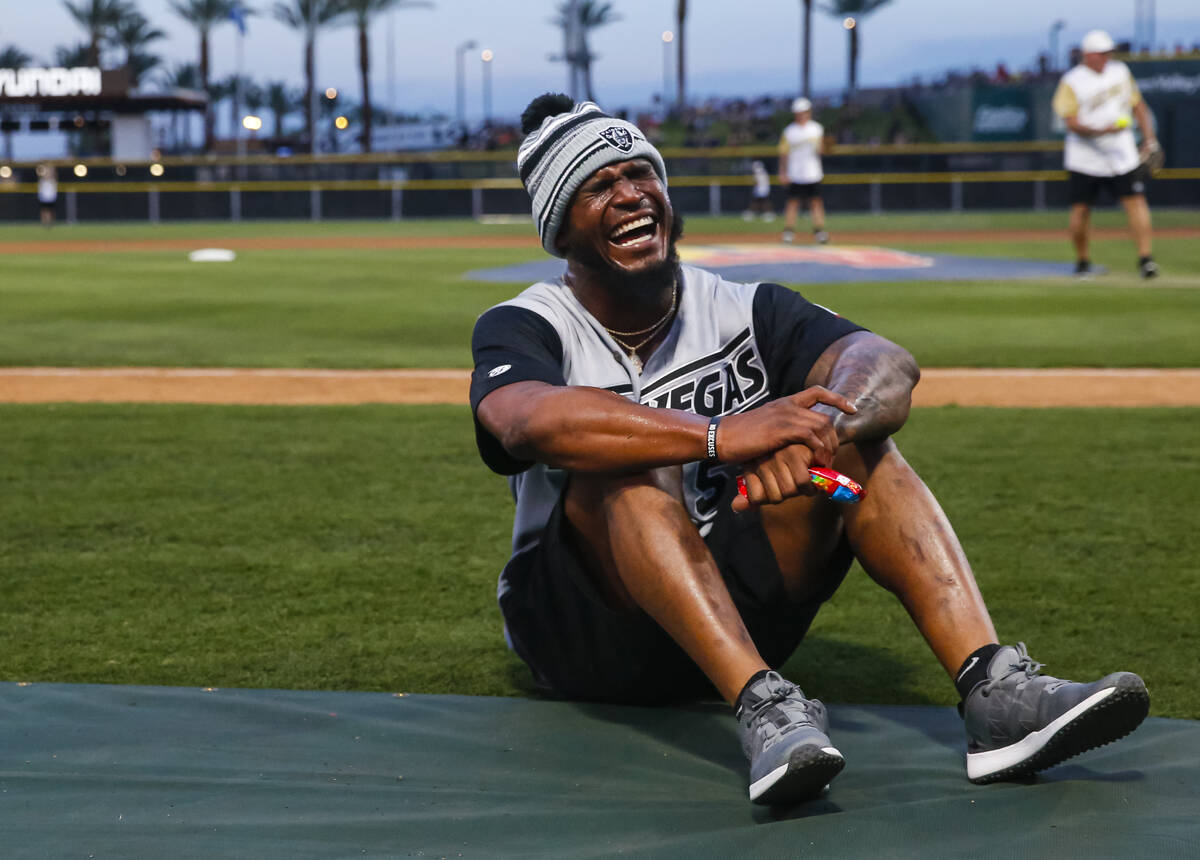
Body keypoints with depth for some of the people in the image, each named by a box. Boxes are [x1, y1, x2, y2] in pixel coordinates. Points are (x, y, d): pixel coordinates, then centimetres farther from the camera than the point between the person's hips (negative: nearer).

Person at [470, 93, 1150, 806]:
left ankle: (995, 690, -32)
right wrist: (722, 436, -43)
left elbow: (889, 363, -17)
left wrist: (813, 426, -40)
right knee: (630, 462, -29)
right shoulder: (525, 326, -6)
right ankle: (763, 704, -47)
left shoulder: (744, 309, 3)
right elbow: (532, 422, -32)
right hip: (586, 635, -3)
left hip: (741, 610, 3)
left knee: (848, 427, -16)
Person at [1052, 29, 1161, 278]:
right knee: (1081, 209, 1)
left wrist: (1149, 137, 12)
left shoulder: (1120, 71, 9)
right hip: (1085, 159, -3)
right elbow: (1072, 124, -15)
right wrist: (1102, 130, -30)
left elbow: (1138, 105, 18)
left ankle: (1145, 258, -12)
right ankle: (1082, 262, 19)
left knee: (1136, 201, -10)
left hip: (1122, 156, 3)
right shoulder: (1071, 82, -8)